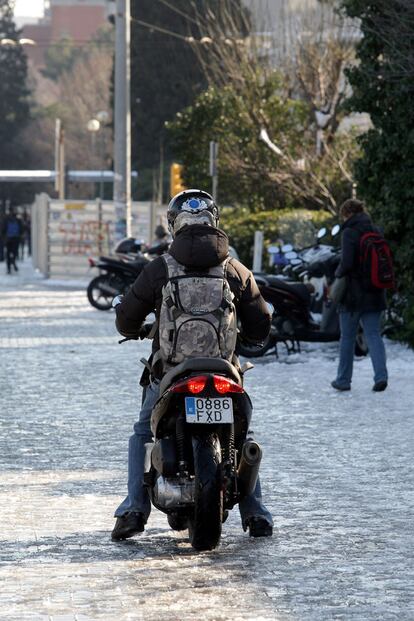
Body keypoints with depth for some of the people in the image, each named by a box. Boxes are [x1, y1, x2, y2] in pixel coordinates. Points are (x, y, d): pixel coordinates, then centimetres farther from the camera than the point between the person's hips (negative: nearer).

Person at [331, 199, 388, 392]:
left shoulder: (350, 233, -13)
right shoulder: (375, 231, 7)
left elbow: (347, 262, -21)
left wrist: (338, 273, -2)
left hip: (354, 293, -5)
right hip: (374, 294, 5)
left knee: (347, 337, 8)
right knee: (374, 335, 6)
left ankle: (343, 380, 16)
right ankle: (381, 375, -11)